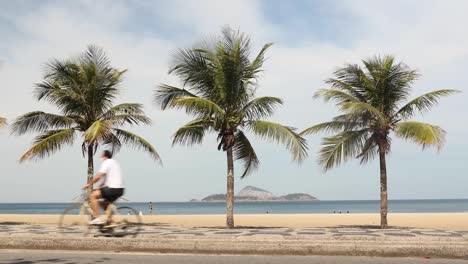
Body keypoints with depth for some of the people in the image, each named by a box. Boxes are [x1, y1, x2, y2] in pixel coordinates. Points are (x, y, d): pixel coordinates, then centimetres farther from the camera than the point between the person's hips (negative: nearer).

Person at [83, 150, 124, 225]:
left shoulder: (106, 162, -5)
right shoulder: (114, 162, 24)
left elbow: (98, 177, -14)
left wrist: (89, 184, -2)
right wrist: (98, 187, 24)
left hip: (113, 189, -10)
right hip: (120, 189, 10)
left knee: (92, 195, -5)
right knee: (106, 203, 29)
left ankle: (98, 218, -11)